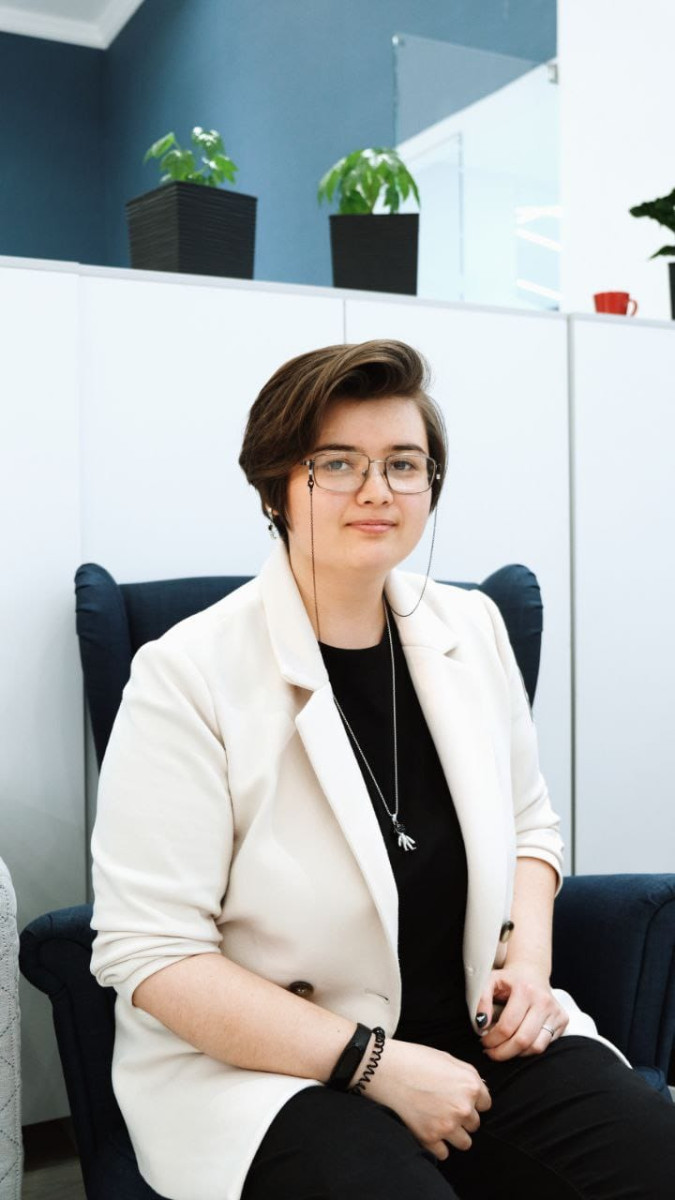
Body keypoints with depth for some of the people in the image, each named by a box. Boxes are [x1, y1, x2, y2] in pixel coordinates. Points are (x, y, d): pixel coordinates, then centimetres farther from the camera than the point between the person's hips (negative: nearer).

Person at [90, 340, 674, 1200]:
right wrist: (377, 1063, -17)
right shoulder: (187, 676, -14)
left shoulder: (471, 628, 4)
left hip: (479, 1033, 5)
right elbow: (149, 952, -14)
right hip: (262, 1065, -4)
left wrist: (526, 957, -2)